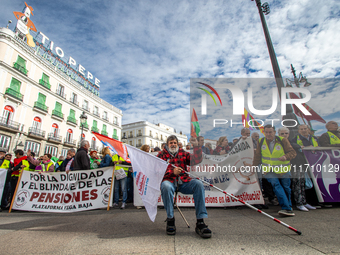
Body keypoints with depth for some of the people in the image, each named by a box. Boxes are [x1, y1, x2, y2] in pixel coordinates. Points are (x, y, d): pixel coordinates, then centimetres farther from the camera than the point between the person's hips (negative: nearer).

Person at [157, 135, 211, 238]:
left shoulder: (183, 153, 21)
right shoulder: (161, 155, 13)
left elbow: (197, 160, 9)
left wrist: (196, 146, -5)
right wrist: (172, 172, -15)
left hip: (183, 181, 3)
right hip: (169, 181, -2)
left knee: (198, 184, -25)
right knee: (166, 186, -38)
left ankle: (200, 222, -23)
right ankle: (170, 220, -18)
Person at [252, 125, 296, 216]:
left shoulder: (282, 140, -7)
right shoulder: (261, 141, 0)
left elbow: (293, 152, -7)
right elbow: (257, 156, 10)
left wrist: (286, 156, -29)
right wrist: (254, 166, 13)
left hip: (283, 170, 0)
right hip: (269, 170, 0)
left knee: (286, 188, 9)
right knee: (276, 185, -19)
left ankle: (288, 207, 31)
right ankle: (287, 208, -20)